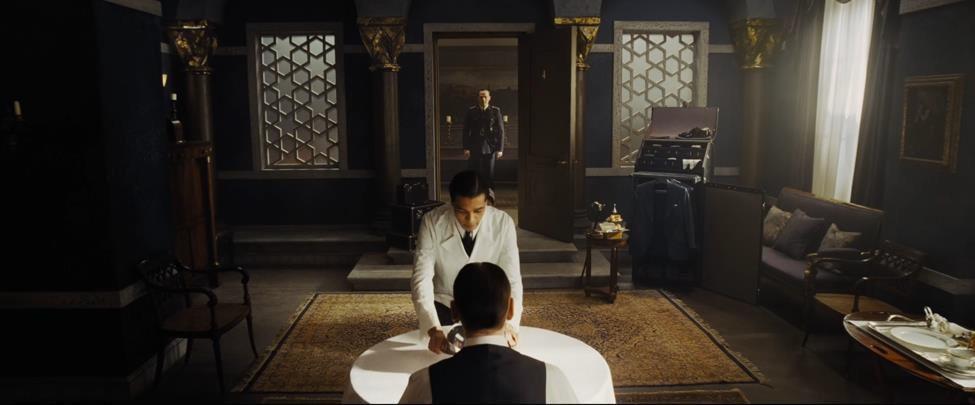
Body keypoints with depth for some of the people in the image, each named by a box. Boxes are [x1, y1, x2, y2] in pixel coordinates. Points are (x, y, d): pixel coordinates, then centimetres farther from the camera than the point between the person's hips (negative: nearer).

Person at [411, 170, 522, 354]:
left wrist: (509, 324, -36)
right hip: (445, 305, -1)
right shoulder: (432, 222, -20)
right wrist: (433, 328, -39)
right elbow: (421, 278, -24)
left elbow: (512, 280, -18)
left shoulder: (503, 223, -18)